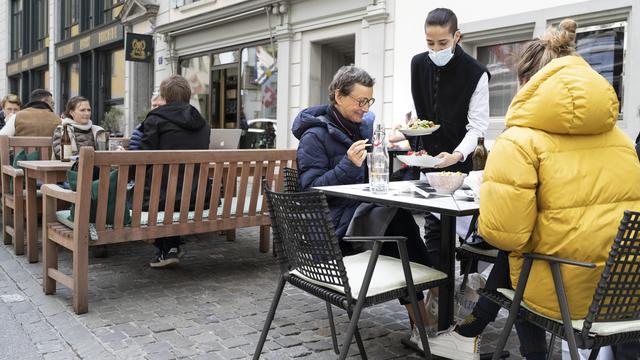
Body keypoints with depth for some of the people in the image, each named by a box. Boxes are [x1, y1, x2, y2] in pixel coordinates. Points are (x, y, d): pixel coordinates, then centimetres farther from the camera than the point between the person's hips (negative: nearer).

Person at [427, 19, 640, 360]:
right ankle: (472, 328, 37)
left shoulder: (519, 141, -12)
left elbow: (503, 232, -21)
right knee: (514, 253, 26)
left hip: (563, 290, -6)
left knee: (511, 255, 25)